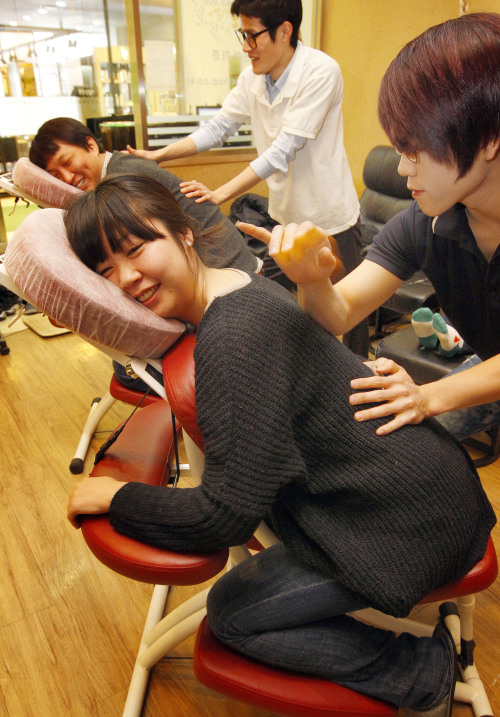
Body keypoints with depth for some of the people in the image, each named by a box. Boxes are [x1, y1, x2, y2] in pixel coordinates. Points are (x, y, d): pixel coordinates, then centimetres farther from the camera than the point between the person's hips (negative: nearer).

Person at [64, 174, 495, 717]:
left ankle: (423, 672, 12)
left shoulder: (233, 337, -27)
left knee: (230, 613, 2)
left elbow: (225, 517, -24)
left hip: (414, 522, -9)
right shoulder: (237, 284, 4)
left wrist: (114, 497, -11)